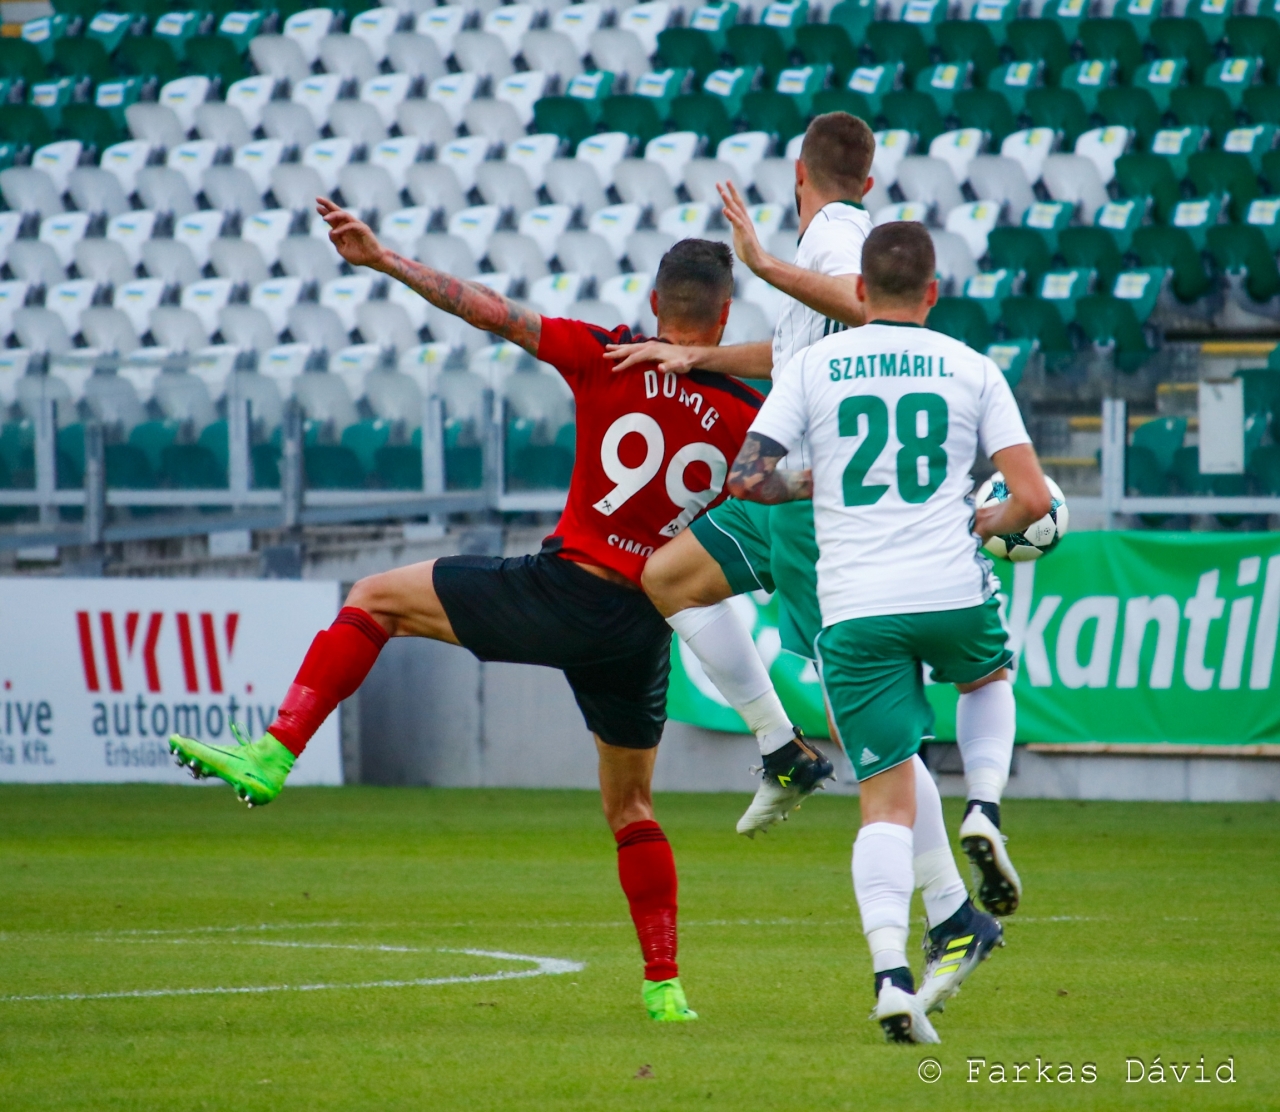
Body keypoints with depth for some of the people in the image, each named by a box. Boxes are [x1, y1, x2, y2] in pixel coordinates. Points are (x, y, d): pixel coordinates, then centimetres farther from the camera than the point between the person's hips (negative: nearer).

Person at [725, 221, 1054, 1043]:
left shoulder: (813, 367, 6)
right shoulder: (972, 369, 6)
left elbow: (746, 479, 3)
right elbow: (1032, 499, 0)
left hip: (855, 609, 0)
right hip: (951, 594, 0)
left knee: (888, 800, -1)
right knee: (989, 679, 36)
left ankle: (891, 971, -19)